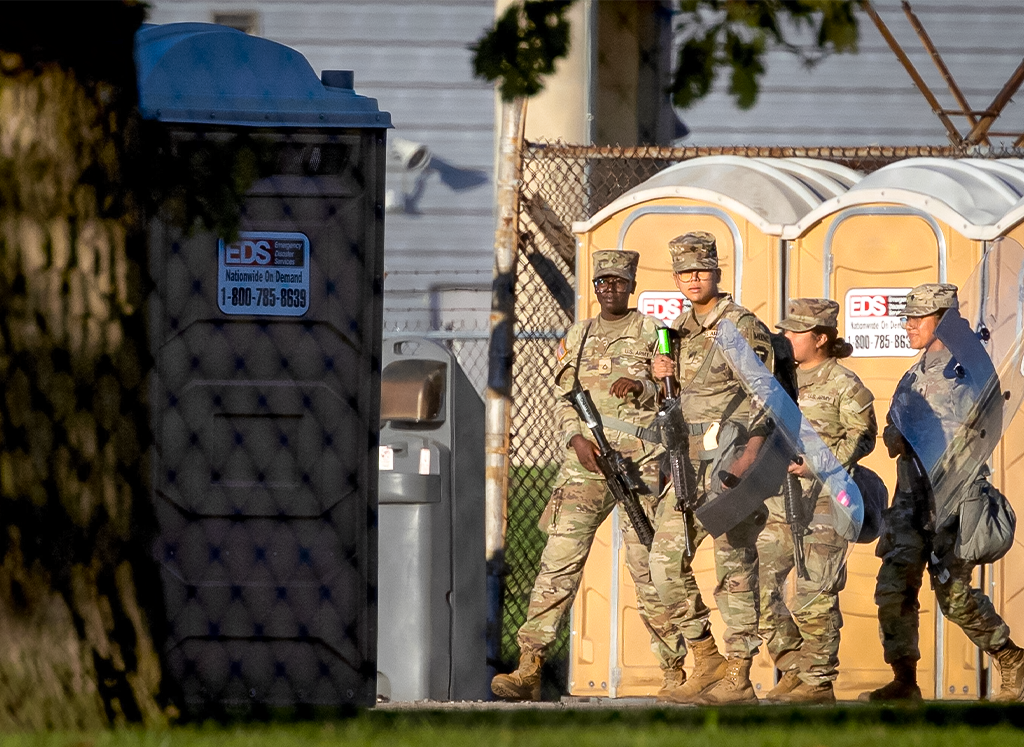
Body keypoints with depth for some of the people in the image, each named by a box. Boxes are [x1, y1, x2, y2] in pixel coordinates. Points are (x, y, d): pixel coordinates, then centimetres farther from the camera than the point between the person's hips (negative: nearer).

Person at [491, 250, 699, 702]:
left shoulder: (652, 333, 7)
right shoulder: (578, 337, 18)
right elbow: (562, 397, 15)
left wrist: (642, 385, -16)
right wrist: (576, 438, -3)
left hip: (639, 460, -3)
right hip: (585, 460, 3)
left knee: (648, 565, -4)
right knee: (559, 561, -6)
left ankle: (674, 669, 5)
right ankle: (528, 669, -10)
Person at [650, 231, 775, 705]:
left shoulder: (743, 327, -7)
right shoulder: (681, 330, 16)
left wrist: (750, 453, -23)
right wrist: (660, 376, 4)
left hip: (731, 461, -8)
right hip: (690, 464, 8)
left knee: (734, 566, -6)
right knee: (666, 560, 3)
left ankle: (738, 676, -3)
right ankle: (705, 662, 13)